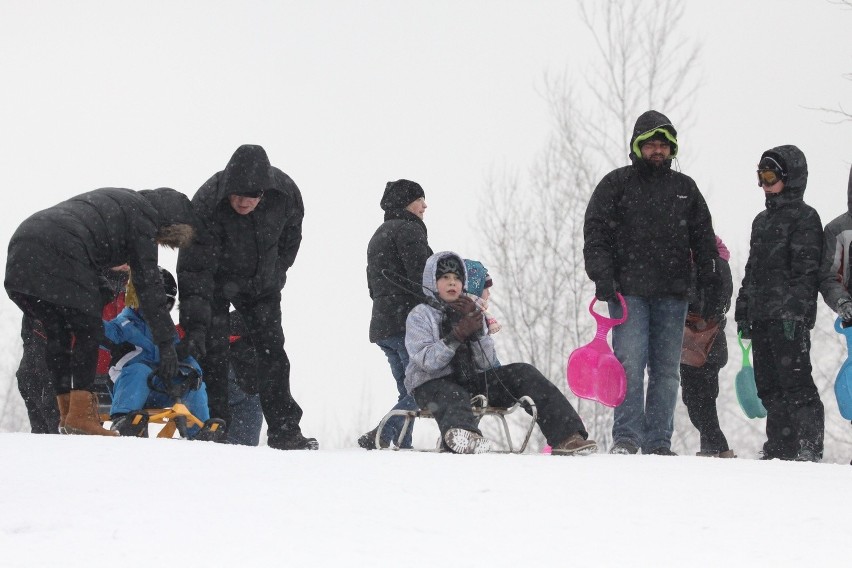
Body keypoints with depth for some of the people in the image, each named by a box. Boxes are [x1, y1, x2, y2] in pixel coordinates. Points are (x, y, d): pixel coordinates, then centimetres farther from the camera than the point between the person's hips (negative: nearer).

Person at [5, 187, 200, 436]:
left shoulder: (119, 201, 31)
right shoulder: (143, 216, 5)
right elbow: (148, 282, 3)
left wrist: (103, 293, 27)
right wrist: (165, 341, 6)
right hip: (59, 257, -9)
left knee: (57, 333, 16)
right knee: (89, 332, 1)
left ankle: (67, 414, 15)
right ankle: (81, 416, -5)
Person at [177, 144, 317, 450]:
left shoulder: (285, 193, -24)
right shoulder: (207, 204, -35)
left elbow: (291, 236, 1)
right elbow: (195, 269, -34)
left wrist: (276, 273, -2)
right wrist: (195, 325, -38)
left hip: (260, 284, 3)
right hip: (216, 283, -3)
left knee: (272, 349, -1)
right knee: (213, 352, -11)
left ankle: (284, 430, 1)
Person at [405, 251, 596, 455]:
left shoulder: (469, 313, 19)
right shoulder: (420, 316, 5)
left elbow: (487, 363, 6)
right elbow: (427, 361, -13)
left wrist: (477, 330, -9)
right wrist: (459, 335, -21)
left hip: (472, 380, 5)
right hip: (433, 383, -5)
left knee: (523, 373, -13)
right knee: (453, 398, -40)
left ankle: (566, 436, -28)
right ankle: (462, 436, -79)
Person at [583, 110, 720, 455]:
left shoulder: (685, 188, 16)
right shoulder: (617, 184, 6)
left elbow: (703, 239, 18)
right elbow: (595, 232, 1)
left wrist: (710, 285, 10)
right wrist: (602, 276, -10)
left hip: (672, 293, 3)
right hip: (628, 290, -3)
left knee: (666, 370, 2)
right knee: (630, 363, -12)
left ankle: (658, 442, 5)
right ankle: (626, 437, -9)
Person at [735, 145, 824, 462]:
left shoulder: (804, 218, -3)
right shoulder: (762, 220, 23)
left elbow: (807, 270, -12)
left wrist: (794, 311, -20)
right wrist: (743, 311, 20)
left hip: (789, 317, -9)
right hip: (761, 317, 9)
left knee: (794, 382, -11)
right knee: (768, 386, 8)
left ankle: (809, 448, -11)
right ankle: (780, 448, 12)